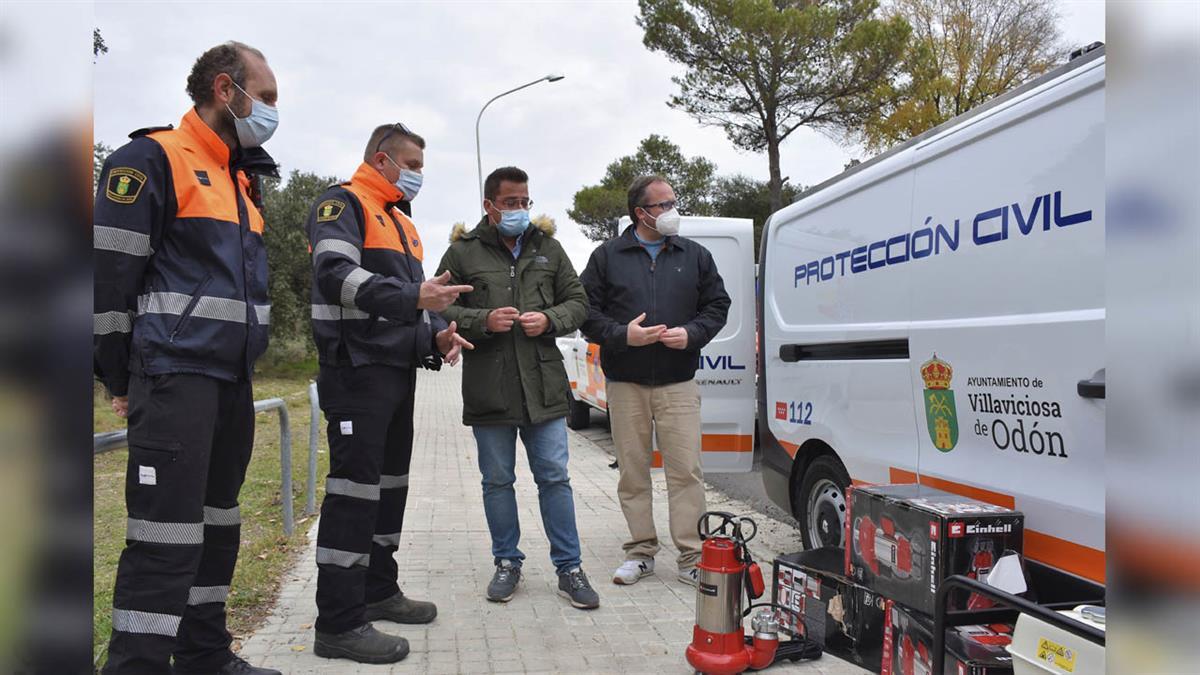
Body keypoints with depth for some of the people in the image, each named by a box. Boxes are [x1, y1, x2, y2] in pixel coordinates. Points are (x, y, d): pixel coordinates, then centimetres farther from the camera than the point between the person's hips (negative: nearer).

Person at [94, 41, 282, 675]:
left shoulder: (243, 180, 19)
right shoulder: (151, 159, -6)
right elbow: (109, 275, -10)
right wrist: (119, 380, -7)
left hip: (233, 379, 9)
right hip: (174, 378, -8)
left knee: (217, 524, 13)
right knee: (167, 536, -9)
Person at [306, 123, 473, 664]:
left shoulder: (402, 222, 24)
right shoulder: (342, 204, -5)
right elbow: (336, 273, -22)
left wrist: (436, 334, 7)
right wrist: (412, 297, -31)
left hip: (398, 370, 10)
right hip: (357, 370, -10)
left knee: (390, 484, 14)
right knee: (355, 488, -10)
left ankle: (377, 590, 27)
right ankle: (339, 623, -4)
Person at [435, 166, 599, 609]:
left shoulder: (548, 248, 11)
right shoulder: (463, 252, 3)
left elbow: (577, 302, 13)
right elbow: (440, 310, 0)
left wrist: (551, 320, -7)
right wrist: (483, 321, -15)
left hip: (544, 386, 1)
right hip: (488, 389, -1)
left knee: (554, 478, 5)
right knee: (497, 481, 11)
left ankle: (569, 568, 16)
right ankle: (507, 563, 27)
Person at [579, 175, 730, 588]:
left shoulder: (695, 256, 10)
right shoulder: (607, 256, 5)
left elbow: (717, 305, 11)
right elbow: (586, 311, 2)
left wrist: (691, 334, -7)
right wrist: (622, 335, -13)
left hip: (678, 383, 1)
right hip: (625, 384, 0)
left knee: (686, 470, -3)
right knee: (633, 472, 6)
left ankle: (690, 557, 6)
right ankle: (641, 551, 19)